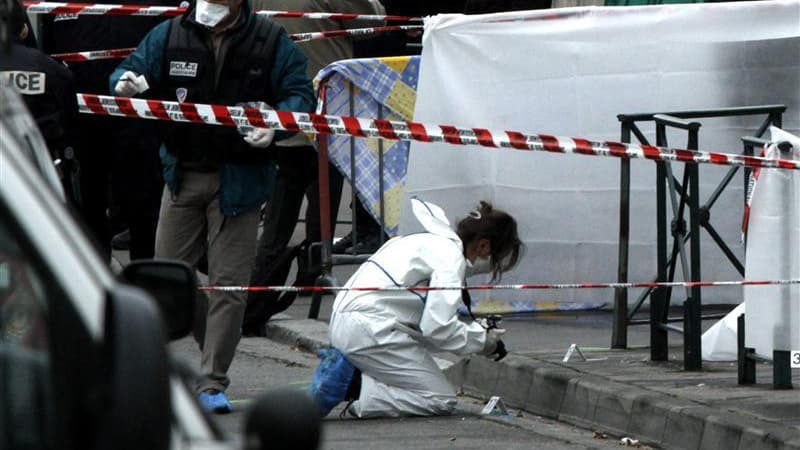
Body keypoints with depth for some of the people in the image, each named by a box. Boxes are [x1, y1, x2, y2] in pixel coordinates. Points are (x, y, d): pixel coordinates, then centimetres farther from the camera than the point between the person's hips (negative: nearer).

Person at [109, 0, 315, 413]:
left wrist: (274, 127, -22)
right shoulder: (170, 35, 4)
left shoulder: (271, 42, -2)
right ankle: (217, 345, 30)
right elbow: (133, 71, 6)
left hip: (240, 177, -3)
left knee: (228, 282, -4)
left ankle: (213, 383, 3)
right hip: (182, 174, 3)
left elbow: (299, 94, -1)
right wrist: (126, 83, -20)